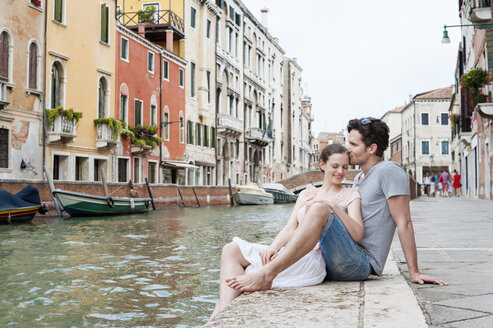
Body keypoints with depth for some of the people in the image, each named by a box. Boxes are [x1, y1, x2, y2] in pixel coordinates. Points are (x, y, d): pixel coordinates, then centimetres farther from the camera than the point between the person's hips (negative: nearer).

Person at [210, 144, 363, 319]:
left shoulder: (351, 195, 7)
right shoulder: (307, 193, 21)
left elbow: (357, 235, -9)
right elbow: (290, 229, 11)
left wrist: (333, 205, -20)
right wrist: (273, 247, -10)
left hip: (314, 260, -6)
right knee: (231, 250, -11)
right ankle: (224, 312, -24)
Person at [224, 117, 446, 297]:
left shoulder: (389, 171, -4)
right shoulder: (359, 179, 24)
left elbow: (403, 223, -9)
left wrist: (414, 272, -12)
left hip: (361, 263, -10)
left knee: (319, 207, -33)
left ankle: (266, 275, -38)